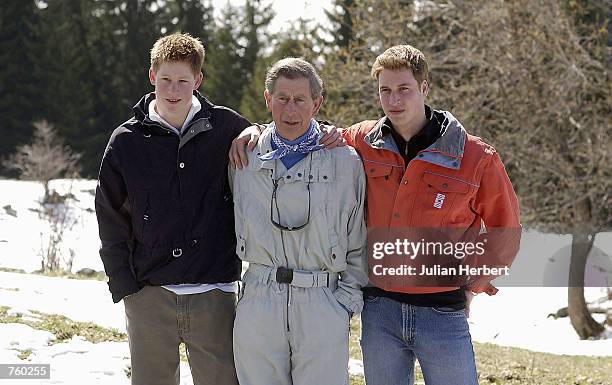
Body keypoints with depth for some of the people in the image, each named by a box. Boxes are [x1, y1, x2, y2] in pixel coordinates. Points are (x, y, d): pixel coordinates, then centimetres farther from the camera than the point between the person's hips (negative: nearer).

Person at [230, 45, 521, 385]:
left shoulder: (476, 157, -3)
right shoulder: (362, 142, 4)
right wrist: (256, 130, 2)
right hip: (379, 311, 3)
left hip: (443, 315, -3)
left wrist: (473, 287, 3)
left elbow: (507, 233, 8)